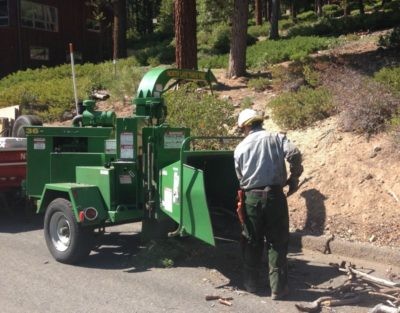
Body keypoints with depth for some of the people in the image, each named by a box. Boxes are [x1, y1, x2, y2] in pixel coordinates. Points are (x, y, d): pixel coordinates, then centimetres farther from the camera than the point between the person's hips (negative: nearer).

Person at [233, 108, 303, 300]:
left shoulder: (240, 148, 7)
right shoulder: (276, 138, 3)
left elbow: (240, 178, 10)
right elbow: (294, 154, -13)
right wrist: (294, 178, -1)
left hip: (251, 197, 1)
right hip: (274, 195, -1)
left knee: (252, 242, 15)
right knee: (277, 243, 6)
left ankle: (250, 284, 26)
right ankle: (278, 288, 8)